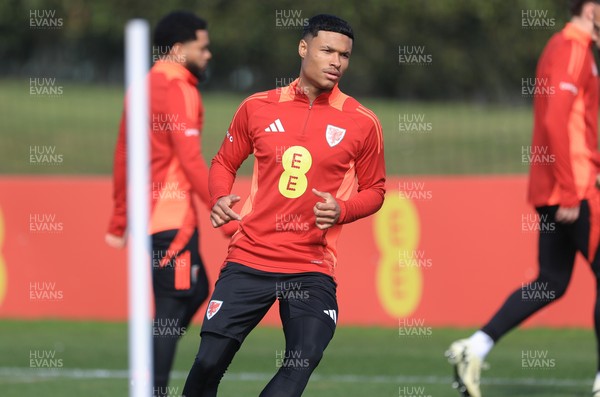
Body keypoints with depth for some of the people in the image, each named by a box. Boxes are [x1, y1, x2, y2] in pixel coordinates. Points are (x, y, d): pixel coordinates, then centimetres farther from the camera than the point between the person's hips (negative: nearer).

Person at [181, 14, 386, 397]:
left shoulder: (362, 123, 1)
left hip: (313, 269, -1)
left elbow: (374, 190, 10)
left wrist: (342, 210, -11)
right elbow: (224, 163, 18)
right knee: (210, 362, -2)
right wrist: (220, 199, -3)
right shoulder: (258, 107, 5)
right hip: (249, 258, 1)